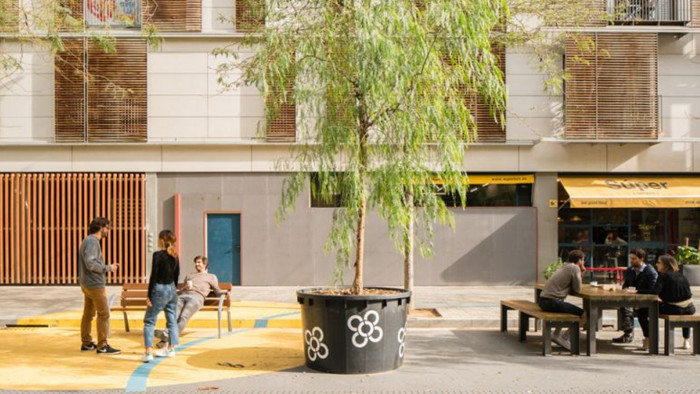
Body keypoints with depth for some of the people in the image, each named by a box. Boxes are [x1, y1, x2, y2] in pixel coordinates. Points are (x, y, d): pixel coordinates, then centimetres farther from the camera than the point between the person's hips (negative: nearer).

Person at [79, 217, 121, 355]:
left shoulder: (88, 241, 15)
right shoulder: (92, 242, -17)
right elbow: (90, 264, -25)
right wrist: (108, 268, -16)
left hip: (87, 284, 10)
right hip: (95, 285, -10)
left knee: (88, 314, 15)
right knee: (104, 314, -5)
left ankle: (86, 343, 23)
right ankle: (102, 346, -1)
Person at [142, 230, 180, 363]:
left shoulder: (158, 255, -13)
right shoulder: (175, 256, 6)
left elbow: (154, 276, -14)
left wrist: (149, 296, -11)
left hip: (160, 290, -7)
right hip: (172, 289, 7)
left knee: (149, 321, -1)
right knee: (172, 320, 16)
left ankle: (148, 352, -8)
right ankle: (171, 348, 26)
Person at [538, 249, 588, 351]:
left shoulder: (565, 267, 23)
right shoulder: (574, 268, -4)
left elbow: (571, 288, 20)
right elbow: (577, 289, -2)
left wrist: (580, 273, 20)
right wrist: (580, 273, 11)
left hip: (543, 300, 10)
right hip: (552, 301, -10)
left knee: (568, 309, 36)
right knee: (584, 315, -5)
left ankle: (556, 334, 29)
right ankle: (564, 338, -2)